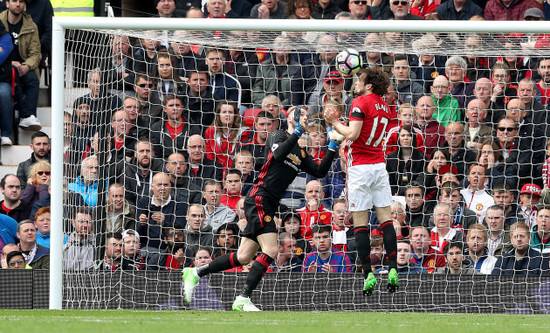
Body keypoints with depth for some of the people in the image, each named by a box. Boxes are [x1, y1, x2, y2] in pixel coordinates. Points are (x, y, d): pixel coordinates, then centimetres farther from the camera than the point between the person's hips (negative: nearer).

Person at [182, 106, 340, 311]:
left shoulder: (301, 154, 19)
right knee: (270, 251, -18)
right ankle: (243, 299, -18)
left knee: (243, 258, 7)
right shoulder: (279, 136, -2)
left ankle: (195, 273, 19)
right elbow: (279, 154, -23)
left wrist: (333, 148, 4)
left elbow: (320, 172, 12)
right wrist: (298, 132, -24)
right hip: (258, 200, -8)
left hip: (268, 207, 8)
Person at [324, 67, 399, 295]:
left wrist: (335, 123, -2)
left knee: (360, 221, -3)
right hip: (379, 165, 7)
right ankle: (393, 270, -1)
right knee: (385, 217, 6)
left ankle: (368, 274, -8)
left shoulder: (360, 103, -10)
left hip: (360, 167, -7)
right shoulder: (384, 107, 13)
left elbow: (352, 134, -19)